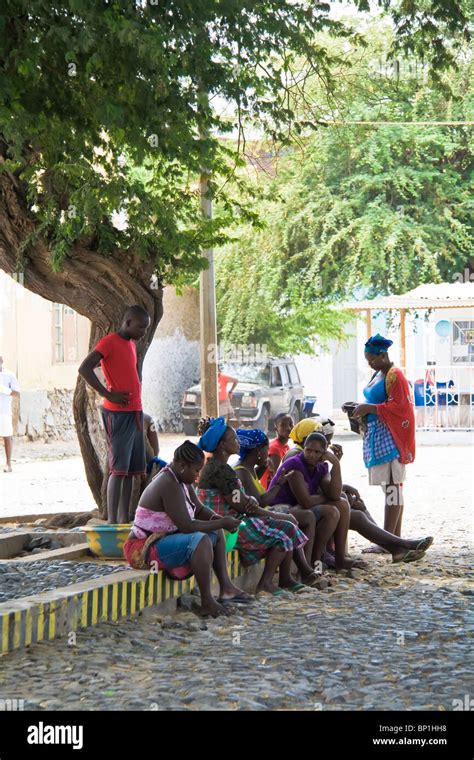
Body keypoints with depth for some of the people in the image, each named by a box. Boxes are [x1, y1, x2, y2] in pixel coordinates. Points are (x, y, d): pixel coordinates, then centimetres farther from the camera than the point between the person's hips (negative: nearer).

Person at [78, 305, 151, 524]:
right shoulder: (109, 342, -9)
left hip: (135, 411, 9)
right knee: (118, 468, -11)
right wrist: (108, 394, -18)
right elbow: (84, 369, -19)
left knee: (131, 469, 7)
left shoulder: (131, 344, 17)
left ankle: (124, 520, 10)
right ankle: (112, 522, -11)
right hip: (117, 413, -9)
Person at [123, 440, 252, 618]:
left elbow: (200, 510, 16)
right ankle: (207, 603, -25)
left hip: (164, 539, 11)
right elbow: (187, 526, -28)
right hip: (144, 549, -11)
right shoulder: (169, 485, -25)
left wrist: (218, 519, -5)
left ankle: (226, 587, 7)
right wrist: (221, 523, -19)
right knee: (201, 540, -31)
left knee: (216, 532, 16)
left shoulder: (181, 480, 6)